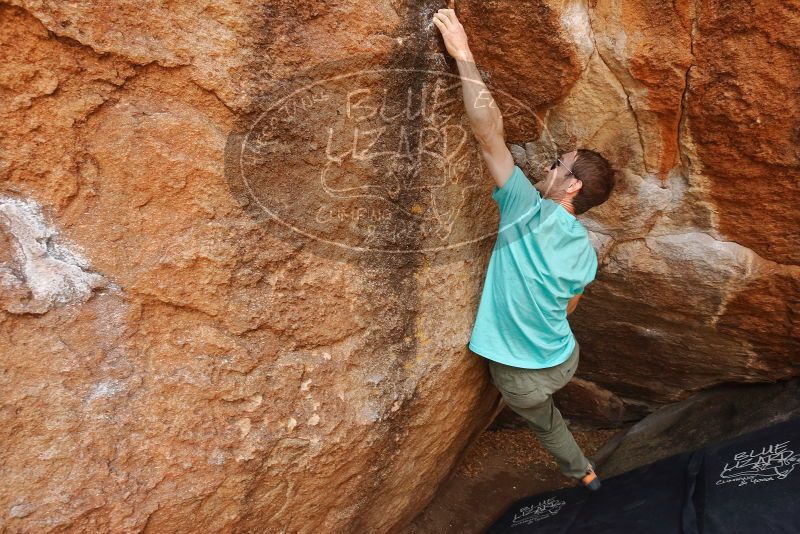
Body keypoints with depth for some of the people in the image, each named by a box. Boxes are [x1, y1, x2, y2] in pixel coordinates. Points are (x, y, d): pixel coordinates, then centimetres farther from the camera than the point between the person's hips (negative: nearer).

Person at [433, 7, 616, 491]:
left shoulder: (529, 211, -26)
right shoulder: (587, 252, -8)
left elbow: (489, 133, -32)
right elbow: (566, 309, 8)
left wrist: (463, 55, -29)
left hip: (523, 374, -5)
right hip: (564, 359, 5)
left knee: (545, 420, 26)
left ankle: (582, 471, 53)